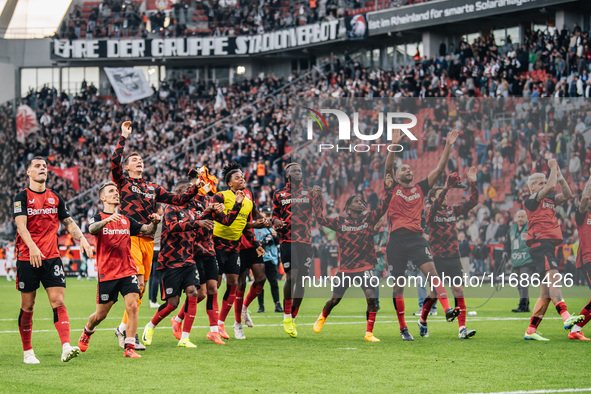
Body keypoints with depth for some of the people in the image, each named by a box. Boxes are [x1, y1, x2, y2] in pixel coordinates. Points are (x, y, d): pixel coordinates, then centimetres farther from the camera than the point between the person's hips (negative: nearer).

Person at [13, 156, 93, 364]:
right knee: (27, 306, 4)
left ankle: (66, 348, -21)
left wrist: (82, 239, 2)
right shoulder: (22, 198, -2)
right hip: (27, 259, -3)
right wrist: (32, 247, -31)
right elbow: (21, 226, -15)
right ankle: (27, 352, 16)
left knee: (58, 301, -11)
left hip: (52, 257, 3)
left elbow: (69, 223, 19)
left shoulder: (55, 197, 12)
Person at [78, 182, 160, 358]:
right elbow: (92, 229, -23)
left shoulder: (126, 220, 14)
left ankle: (129, 348, -11)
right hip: (107, 274, -3)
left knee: (132, 307, -14)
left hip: (128, 271, 3)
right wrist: (107, 220, -43)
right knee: (100, 315, 6)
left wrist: (154, 223, -17)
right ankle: (87, 332, 37)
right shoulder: (98, 218, 0)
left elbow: (147, 230, 6)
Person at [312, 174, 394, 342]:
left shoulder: (369, 219, 3)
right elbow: (320, 219, 1)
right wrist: (317, 199, -4)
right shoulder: (340, 222, 2)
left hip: (365, 267, 0)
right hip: (345, 268, 0)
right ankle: (322, 317, 41)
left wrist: (388, 190, -19)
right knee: (335, 299, 8)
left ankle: (369, 334, -8)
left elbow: (382, 208, -7)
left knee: (371, 297, -17)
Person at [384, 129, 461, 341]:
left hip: (416, 237, 1)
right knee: (398, 285, 3)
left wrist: (448, 146, 6)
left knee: (431, 271, -20)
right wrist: (394, 145, -16)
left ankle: (447, 310, -34)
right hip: (397, 238, -1)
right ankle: (403, 328, 12)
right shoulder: (392, 188, 13)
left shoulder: (420, 189, 19)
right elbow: (388, 167, -3)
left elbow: (439, 169, 14)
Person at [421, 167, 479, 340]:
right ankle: (422, 321, 27)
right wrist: (447, 187, -39)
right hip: (438, 258, -4)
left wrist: (473, 183, -6)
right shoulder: (431, 213, -4)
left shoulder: (453, 210, 11)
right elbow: (436, 204, -26)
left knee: (458, 290, -6)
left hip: (453, 257, 4)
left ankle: (462, 328, -11)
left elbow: (472, 202, 8)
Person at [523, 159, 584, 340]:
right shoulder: (531, 200, -1)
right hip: (540, 243, -9)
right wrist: (553, 167, 0)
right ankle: (566, 318, -44)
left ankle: (531, 331, 6)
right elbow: (551, 187, -13)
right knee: (553, 278, -26)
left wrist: (559, 174, 11)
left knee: (547, 292, 5)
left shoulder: (550, 200, 23)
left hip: (549, 245, 9)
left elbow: (567, 195, 16)